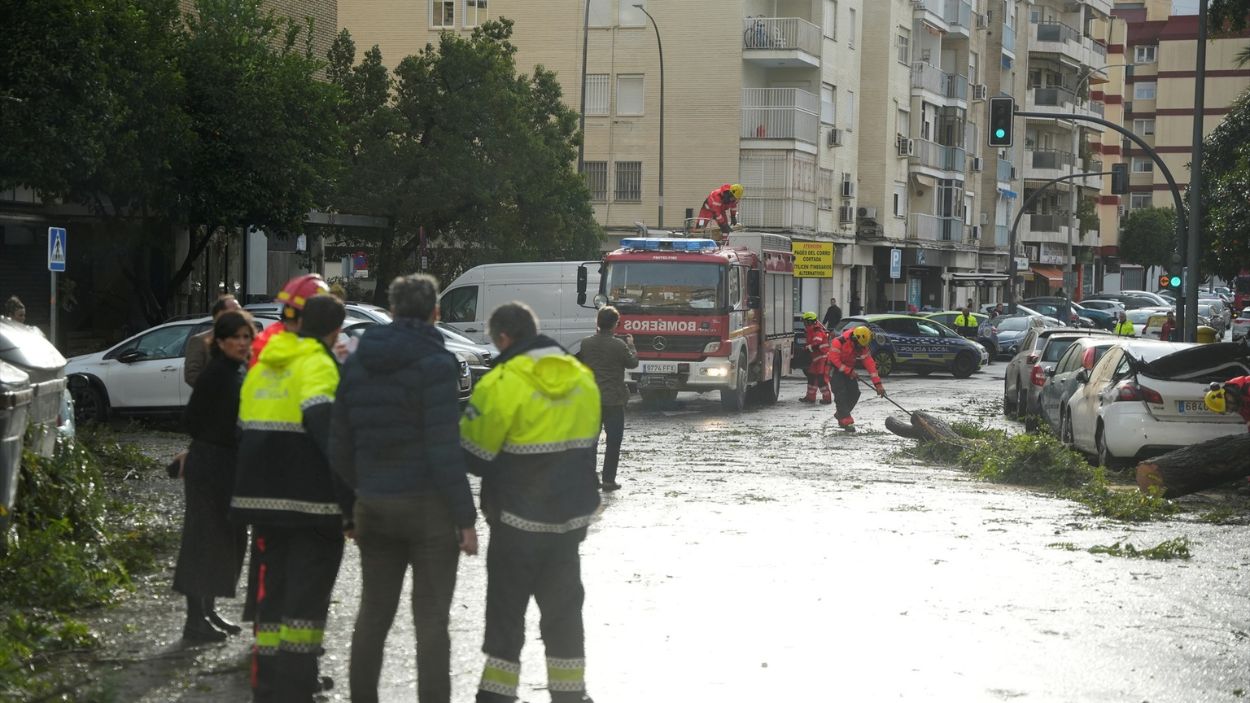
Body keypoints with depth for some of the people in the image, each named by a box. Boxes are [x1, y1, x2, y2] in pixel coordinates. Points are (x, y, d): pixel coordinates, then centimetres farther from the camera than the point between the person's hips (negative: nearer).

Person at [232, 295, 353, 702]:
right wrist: (350, 502, -22)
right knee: (308, 592, -2)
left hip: (262, 497, 7)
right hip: (310, 500, -7)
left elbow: (244, 429, 19)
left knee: (272, 587, 14)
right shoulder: (318, 365, -10)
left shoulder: (262, 365, 15)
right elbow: (326, 430, -22)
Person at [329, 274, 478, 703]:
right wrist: (466, 518, -12)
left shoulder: (356, 364, 8)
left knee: (372, 615, 14)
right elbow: (445, 452, -17)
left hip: (374, 507, 5)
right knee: (431, 620, 1)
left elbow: (339, 447, 10)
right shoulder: (434, 364, -12)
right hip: (428, 507, -5)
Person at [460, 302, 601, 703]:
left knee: (506, 610, 5)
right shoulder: (584, 379, 4)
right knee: (563, 608, 15)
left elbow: (473, 455, -11)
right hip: (571, 516, 6)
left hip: (519, 521, -6)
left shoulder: (503, 384, -17)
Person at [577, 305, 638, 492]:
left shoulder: (586, 343, -2)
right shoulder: (618, 345, -15)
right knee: (613, 440, 2)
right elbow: (632, 363, -1)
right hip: (613, 400, -4)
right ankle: (608, 480, 0)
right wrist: (631, 345, 16)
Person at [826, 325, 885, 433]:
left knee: (854, 393, -1)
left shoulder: (862, 347, -12)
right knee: (841, 394, -18)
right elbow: (834, 359, -27)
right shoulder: (839, 342, -29)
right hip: (835, 368, -6)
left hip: (849, 369, 6)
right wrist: (849, 371, -27)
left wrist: (877, 383, -19)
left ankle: (840, 414, 20)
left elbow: (869, 363, -14)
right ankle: (846, 421, -18)